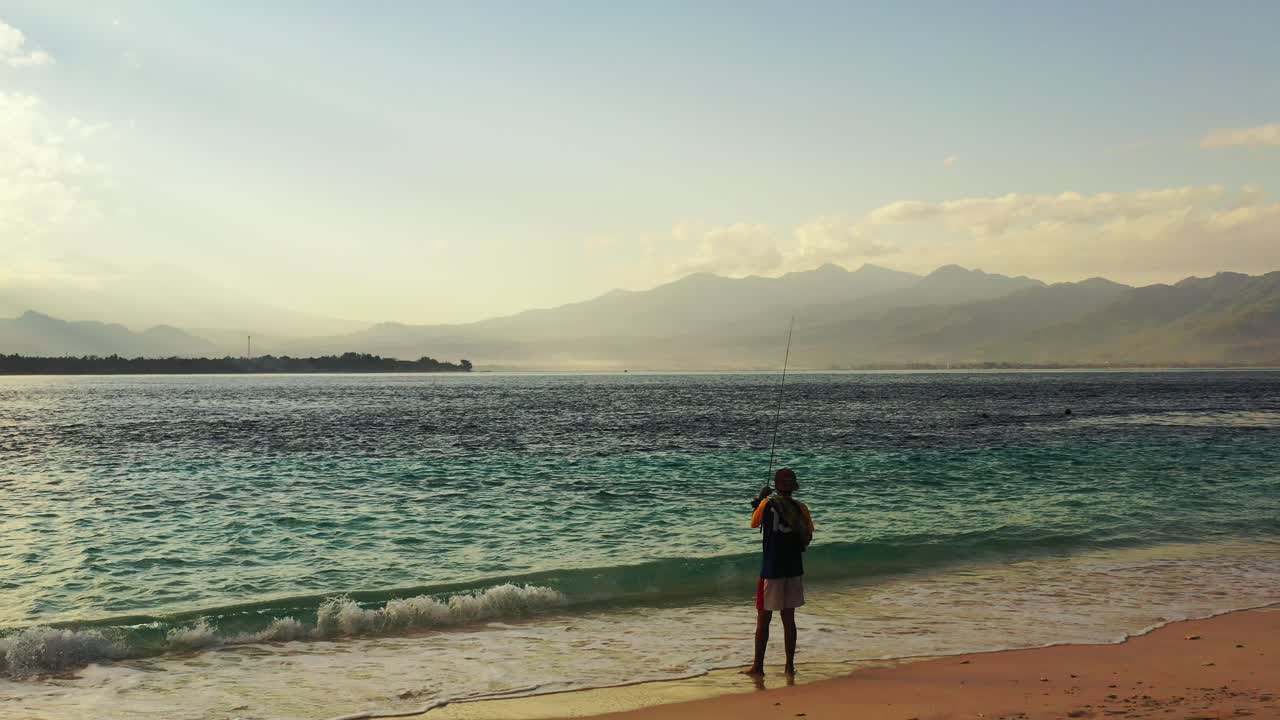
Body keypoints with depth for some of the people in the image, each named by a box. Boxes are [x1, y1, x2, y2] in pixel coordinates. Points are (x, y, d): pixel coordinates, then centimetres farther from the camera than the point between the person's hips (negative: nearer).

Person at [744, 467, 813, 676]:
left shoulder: (768, 504, -10)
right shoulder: (801, 508, -1)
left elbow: (754, 523, 8)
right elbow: (808, 538, 5)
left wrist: (760, 498, 17)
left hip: (771, 570, -3)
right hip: (794, 570, 4)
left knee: (763, 619, 4)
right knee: (789, 619, 11)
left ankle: (758, 666, 7)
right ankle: (790, 665, 13)